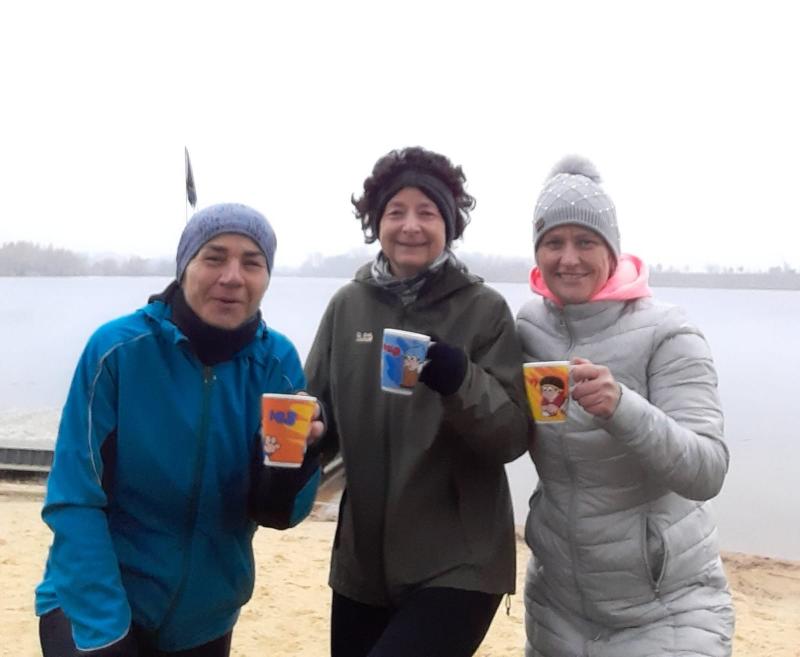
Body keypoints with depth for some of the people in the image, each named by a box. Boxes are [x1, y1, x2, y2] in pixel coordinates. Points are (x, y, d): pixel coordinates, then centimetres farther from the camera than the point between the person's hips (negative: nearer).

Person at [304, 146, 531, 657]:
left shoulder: (484, 310, -7)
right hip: (361, 558, 4)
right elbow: (317, 412, 8)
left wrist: (459, 380, -29)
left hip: (456, 563, -3)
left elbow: (515, 436, -11)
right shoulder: (348, 306, 1)